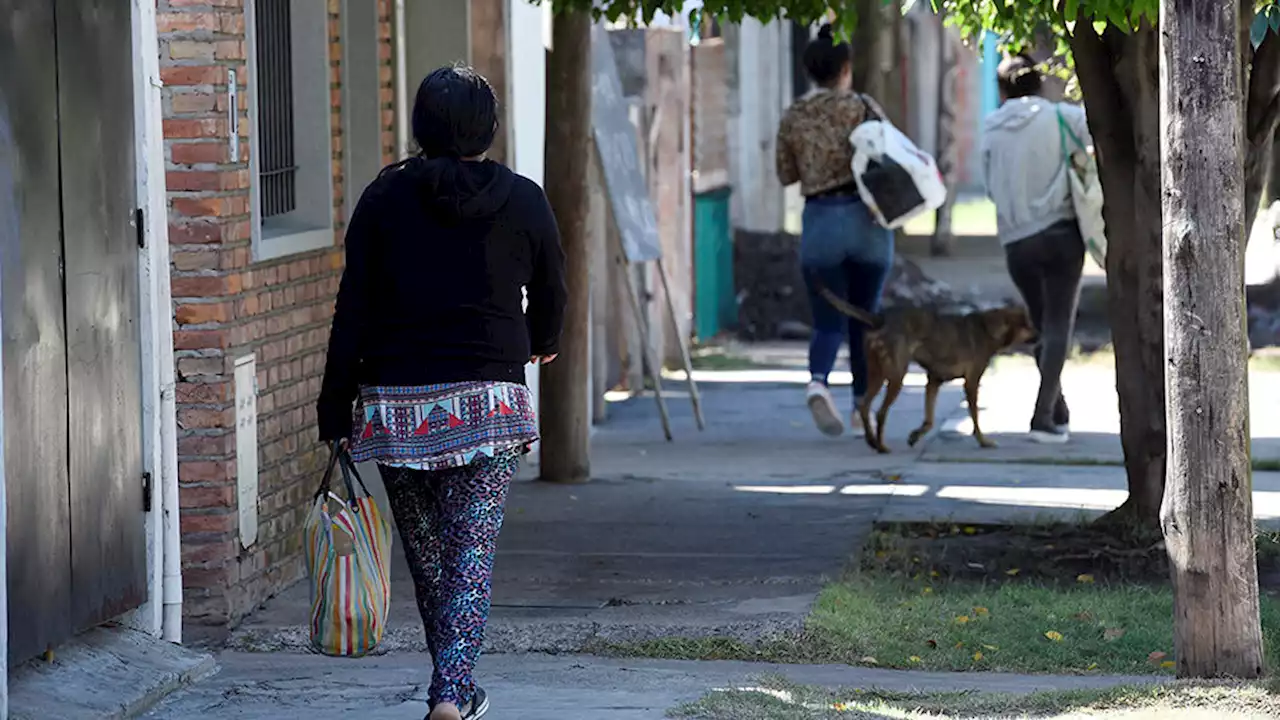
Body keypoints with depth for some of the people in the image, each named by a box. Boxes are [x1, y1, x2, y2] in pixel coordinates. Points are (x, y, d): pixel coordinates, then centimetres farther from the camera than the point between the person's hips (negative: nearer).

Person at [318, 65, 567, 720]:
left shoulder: (384, 199, 1)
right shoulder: (523, 200, 2)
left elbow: (353, 309, -1)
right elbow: (550, 295, 15)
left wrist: (336, 407, 3)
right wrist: (538, 343, 38)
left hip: (395, 402, 1)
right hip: (489, 398, -1)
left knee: (425, 554, 13)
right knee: (472, 552, -2)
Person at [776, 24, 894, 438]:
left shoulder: (793, 117, 4)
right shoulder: (862, 107, -4)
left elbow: (786, 175, 12)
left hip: (820, 219, 1)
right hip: (866, 218, -1)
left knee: (828, 321, 5)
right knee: (865, 319, 13)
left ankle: (818, 381, -25)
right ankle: (862, 409, 14)